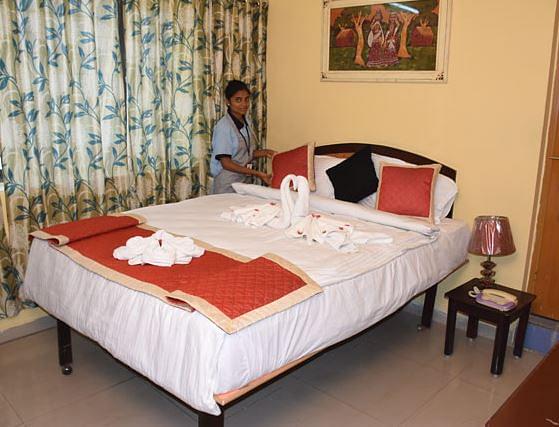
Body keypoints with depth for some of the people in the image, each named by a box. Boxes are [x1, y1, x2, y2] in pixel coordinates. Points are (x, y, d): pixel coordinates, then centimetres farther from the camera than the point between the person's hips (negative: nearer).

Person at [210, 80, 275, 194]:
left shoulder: (246, 123, 7)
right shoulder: (223, 126, -15)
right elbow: (226, 163, -18)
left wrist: (264, 152, -3)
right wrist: (257, 173, -22)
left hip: (244, 182, 7)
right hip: (227, 185, -7)